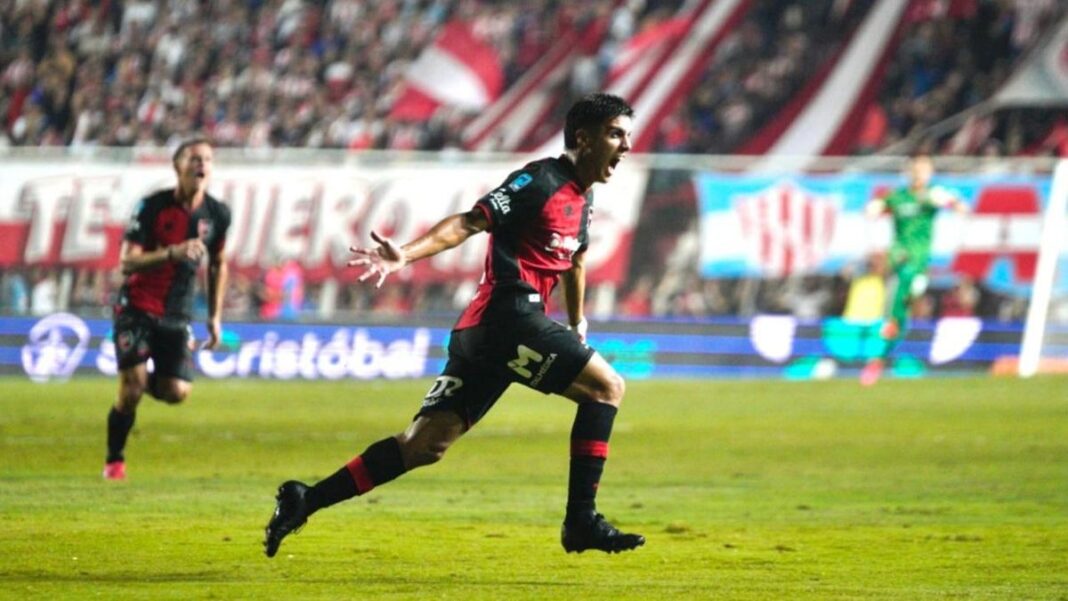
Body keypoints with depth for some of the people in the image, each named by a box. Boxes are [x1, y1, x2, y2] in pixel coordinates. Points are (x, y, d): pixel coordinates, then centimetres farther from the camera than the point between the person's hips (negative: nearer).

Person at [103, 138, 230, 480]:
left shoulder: (217, 214, -1)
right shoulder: (153, 207, -14)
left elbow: (218, 264, 15)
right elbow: (127, 262, -18)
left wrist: (215, 317, 13)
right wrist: (174, 252, -33)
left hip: (177, 316, 4)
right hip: (137, 308, -4)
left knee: (177, 393, -8)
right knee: (132, 385, -14)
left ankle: (142, 383, 28)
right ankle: (114, 461, 7)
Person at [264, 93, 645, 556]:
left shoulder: (580, 199, 19)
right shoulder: (540, 181, -9)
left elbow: (574, 260, 38)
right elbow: (468, 222, -18)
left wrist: (577, 322, 43)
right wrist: (405, 256, -29)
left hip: (482, 329, 9)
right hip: (508, 316, -9)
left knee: (426, 443, 5)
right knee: (606, 387, -7)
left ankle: (304, 501, 4)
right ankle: (581, 522, -9)